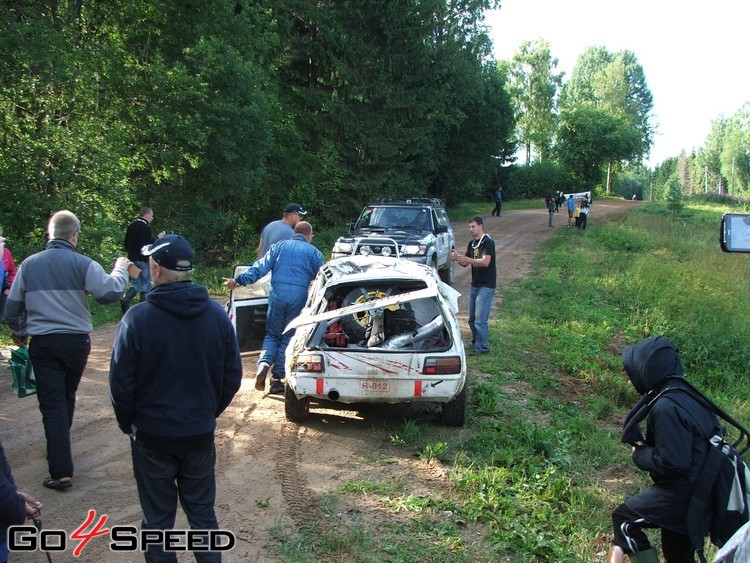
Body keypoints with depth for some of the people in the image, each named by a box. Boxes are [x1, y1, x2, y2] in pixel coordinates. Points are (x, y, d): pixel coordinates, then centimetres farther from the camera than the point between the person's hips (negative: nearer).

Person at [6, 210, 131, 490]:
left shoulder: (29, 264, 0)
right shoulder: (83, 264, -10)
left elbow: (13, 304, 8)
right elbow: (110, 292, -14)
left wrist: (18, 332, 25)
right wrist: (120, 269, 5)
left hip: (42, 344, 0)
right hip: (76, 342, 0)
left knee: (52, 404, 1)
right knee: (67, 397, 22)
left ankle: (61, 472, -4)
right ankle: (59, 449, 40)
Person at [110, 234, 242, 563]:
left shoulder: (137, 318, -17)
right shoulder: (217, 315, -6)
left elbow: (121, 383, -11)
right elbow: (232, 376, 0)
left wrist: (128, 424, 6)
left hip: (152, 436, -3)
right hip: (200, 434, 3)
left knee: (158, 516, 14)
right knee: (202, 511, 18)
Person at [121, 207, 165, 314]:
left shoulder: (131, 226, 9)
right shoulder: (145, 228, -17)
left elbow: (126, 244, 14)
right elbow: (147, 245, -23)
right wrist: (158, 238, -12)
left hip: (133, 259, 8)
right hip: (143, 260, -8)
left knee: (137, 282, 15)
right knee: (146, 283, 5)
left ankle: (126, 299, -6)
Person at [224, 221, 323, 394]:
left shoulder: (279, 247, 12)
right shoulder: (314, 252, 9)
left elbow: (260, 268, 3)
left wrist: (238, 281, 4)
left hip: (277, 296, 1)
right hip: (299, 297, -1)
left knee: (272, 335, 13)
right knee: (287, 338, 8)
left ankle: (263, 363, -14)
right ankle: (277, 379, 7)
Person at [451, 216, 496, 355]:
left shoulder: (488, 242, -14)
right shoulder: (472, 243, 11)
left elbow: (485, 262, -25)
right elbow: (465, 264, 11)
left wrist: (466, 259, -31)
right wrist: (457, 258, -11)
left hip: (486, 286, -8)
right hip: (474, 285, 8)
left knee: (480, 319, -9)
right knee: (472, 318, 14)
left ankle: (482, 348, 0)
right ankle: (475, 342, 29)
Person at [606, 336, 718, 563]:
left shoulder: (666, 407, -26)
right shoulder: (688, 394, 4)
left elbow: (672, 462, -28)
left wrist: (640, 454, -9)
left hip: (682, 492, -9)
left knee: (624, 518, 0)